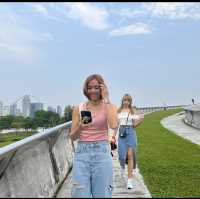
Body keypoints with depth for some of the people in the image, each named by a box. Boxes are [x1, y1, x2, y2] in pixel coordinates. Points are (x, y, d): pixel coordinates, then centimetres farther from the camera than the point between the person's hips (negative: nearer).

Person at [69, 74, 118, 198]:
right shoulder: (79, 109, 6)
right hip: (82, 153, 1)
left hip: (102, 153, -1)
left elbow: (114, 126, -19)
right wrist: (80, 127, -17)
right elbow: (72, 137, 6)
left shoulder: (109, 106, 2)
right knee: (80, 194, 0)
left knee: (101, 194, 6)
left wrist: (106, 99, -11)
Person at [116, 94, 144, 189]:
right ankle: (122, 166, 33)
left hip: (131, 132, -1)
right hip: (121, 133, 1)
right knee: (122, 155, -5)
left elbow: (134, 125, 7)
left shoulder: (133, 111, 6)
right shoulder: (118, 111, 9)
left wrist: (140, 120, -11)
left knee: (130, 155, -8)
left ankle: (130, 180, -3)